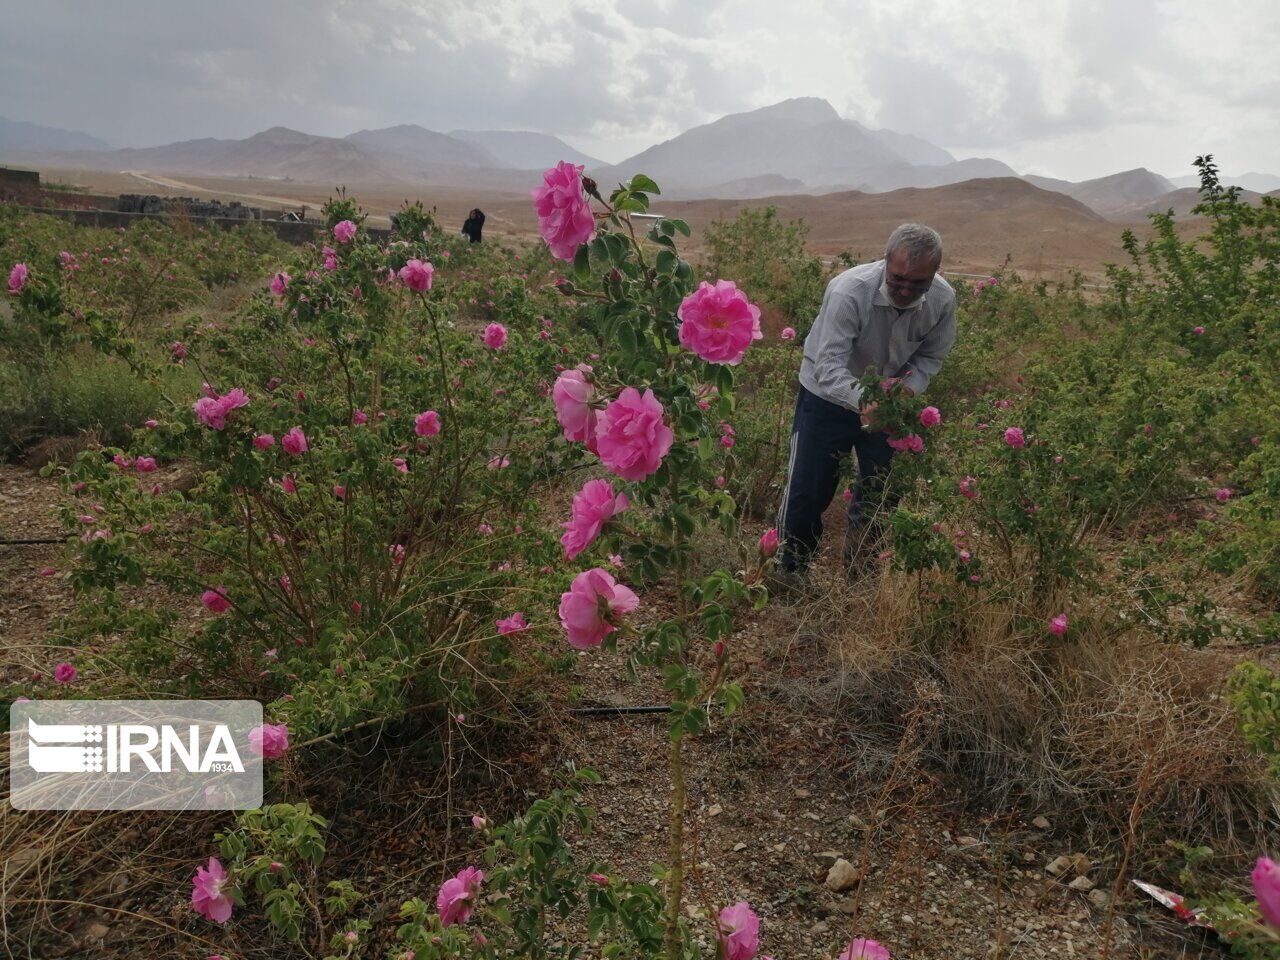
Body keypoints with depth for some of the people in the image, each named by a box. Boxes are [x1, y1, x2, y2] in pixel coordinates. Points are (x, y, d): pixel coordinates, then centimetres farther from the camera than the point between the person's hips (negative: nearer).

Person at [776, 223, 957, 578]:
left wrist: (909, 387, -23)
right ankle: (789, 574, 18)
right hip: (829, 395, -4)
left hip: (888, 400, 4)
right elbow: (829, 365, -35)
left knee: (880, 491, 10)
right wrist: (861, 402, -52)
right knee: (808, 491, -2)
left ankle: (858, 575, 29)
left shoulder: (943, 299, -18)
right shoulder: (848, 291, -32)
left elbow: (931, 356, -3)